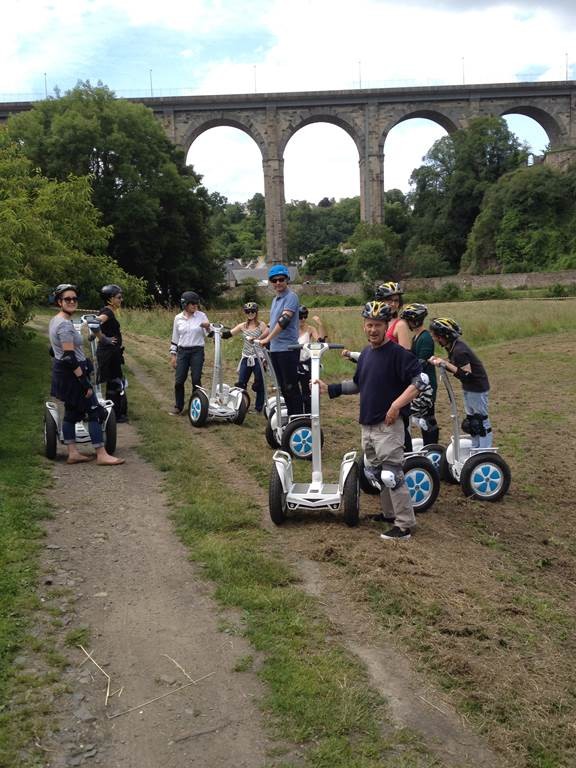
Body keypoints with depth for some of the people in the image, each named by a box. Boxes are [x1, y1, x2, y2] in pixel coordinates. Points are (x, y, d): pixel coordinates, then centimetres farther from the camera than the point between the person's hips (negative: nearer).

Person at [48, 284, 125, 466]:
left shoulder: (55, 320, 11)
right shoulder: (65, 324, -20)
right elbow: (70, 357, -25)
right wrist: (85, 382, -24)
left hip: (62, 372, 10)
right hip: (72, 374, -10)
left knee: (72, 412, 13)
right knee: (94, 411, -6)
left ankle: (73, 453, 17)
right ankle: (102, 455, -4)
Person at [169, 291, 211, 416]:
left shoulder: (201, 316, -1)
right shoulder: (178, 318, 2)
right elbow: (175, 338, 9)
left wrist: (207, 327, -18)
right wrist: (173, 355, 7)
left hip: (197, 351, -1)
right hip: (182, 352, 1)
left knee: (196, 380, 0)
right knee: (179, 381, 1)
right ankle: (178, 406, 18)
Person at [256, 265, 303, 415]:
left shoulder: (291, 297, -9)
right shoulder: (275, 299, 17)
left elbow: (284, 320, -21)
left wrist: (267, 339, -23)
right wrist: (259, 339, 28)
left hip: (287, 348, -8)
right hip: (275, 349, 8)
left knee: (291, 387, -7)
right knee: (283, 387, 11)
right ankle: (291, 416, 17)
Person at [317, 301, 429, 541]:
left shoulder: (397, 353, -13)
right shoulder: (365, 353, 11)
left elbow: (421, 380, -20)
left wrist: (397, 405, -25)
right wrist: (330, 389, 17)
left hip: (388, 425, -8)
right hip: (367, 424, 9)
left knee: (391, 474, -8)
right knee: (374, 472, 18)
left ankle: (405, 525, 0)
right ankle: (389, 513, 33)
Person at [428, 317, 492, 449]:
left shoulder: (459, 351, -27)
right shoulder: (452, 346, 1)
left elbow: (466, 374, -29)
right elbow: (455, 366, 9)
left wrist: (445, 363, -30)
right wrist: (439, 360, -6)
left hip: (477, 388, -10)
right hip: (468, 387, 10)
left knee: (481, 420, -2)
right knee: (471, 419, 18)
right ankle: (475, 448, 29)